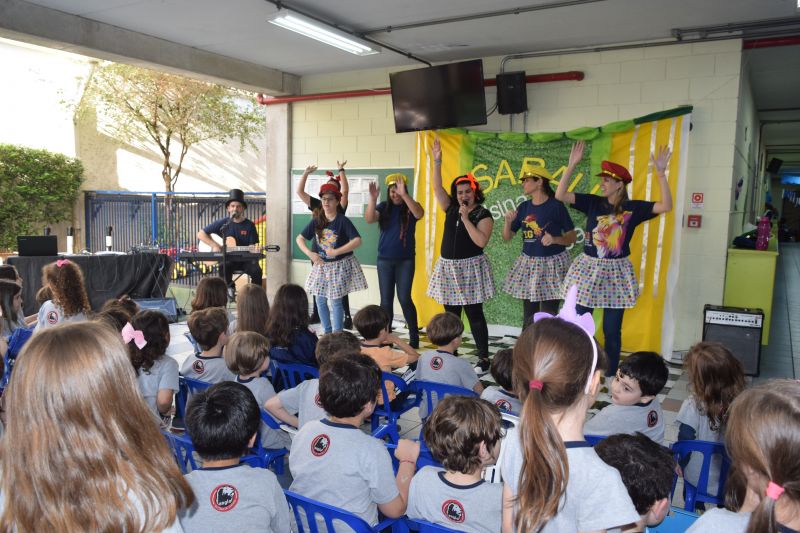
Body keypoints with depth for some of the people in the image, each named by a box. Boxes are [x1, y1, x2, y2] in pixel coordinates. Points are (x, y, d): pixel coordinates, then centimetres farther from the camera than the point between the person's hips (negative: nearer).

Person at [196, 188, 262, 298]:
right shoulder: (222, 223, 2)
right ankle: (230, 287, -6)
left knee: (256, 271, -29)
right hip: (227, 259, 0)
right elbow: (201, 234, 4)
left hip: (244, 259, 0)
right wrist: (215, 245, -9)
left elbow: (252, 246, 3)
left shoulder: (249, 225, 3)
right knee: (224, 267, -34)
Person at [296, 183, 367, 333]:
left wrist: (336, 252, -26)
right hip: (321, 265, 5)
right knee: (320, 300, 9)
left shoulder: (343, 221, -12)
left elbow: (357, 241, -23)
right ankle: (327, 332, 24)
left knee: (335, 301, -4)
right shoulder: (317, 221, 2)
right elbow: (300, 238, 5)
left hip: (340, 265, -5)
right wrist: (309, 253, -12)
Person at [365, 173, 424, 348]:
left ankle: (414, 337, 7)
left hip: (405, 260, -2)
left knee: (404, 298, -5)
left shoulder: (410, 207, -1)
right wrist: (372, 198, -28)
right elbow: (369, 219, -13)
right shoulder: (383, 207, 3)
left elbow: (419, 214, -24)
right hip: (384, 260, 2)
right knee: (386, 300, 6)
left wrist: (404, 195, -34)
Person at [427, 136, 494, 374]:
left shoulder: (483, 214, -7)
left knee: (474, 314, -2)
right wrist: (437, 161, -6)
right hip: (448, 267, 5)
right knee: (451, 314, 10)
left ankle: (484, 359, 6)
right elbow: (437, 187, 3)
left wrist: (466, 218, -19)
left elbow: (481, 241, -20)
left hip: (470, 268, -5)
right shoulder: (451, 209, 8)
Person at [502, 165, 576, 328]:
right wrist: (508, 221, -10)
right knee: (528, 317, 9)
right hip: (528, 263, 5)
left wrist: (554, 239, -23)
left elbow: (572, 237, -5)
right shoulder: (523, 207, 6)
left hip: (551, 264, -5)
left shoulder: (556, 206, -9)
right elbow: (507, 237, 8)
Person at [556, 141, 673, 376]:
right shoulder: (593, 202, -1)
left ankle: (610, 375, 20)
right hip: (588, 268, 2)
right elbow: (560, 195, -8)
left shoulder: (633, 208, -4)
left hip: (616, 272, -1)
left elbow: (666, 206, -15)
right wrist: (572, 165, -16)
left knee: (612, 329, 5)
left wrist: (661, 173, -21)